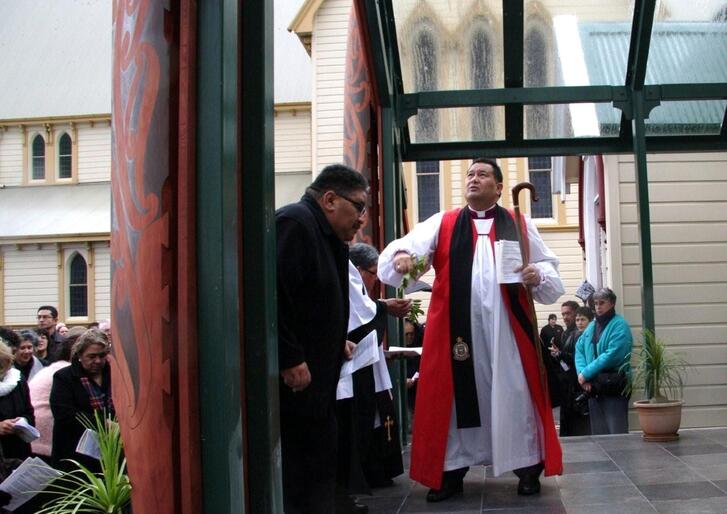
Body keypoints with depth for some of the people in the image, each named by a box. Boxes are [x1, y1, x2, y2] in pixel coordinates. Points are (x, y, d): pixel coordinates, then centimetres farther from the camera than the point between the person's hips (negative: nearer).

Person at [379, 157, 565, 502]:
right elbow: (411, 244, -7)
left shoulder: (519, 225, 12)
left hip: (507, 328, 0)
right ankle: (452, 471, 13)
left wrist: (537, 275, -11)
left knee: (515, 395, 2)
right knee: (456, 395, 4)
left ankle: (528, 467, 14)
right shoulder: (442, 224, 10)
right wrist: (401, 255, -31)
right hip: (456, 328, 0)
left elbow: (549, 265, 12)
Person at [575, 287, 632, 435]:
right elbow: (579, 349, 11)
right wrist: (582, 372, -7)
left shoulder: (620, 325, -7)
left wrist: (586, 373, -14)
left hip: (614, 388, -7)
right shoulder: (592, 326, 16)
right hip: (593, 388, 7)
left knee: (616, 433, -7)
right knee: (598, 434, 11)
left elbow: (612, 355, -17)